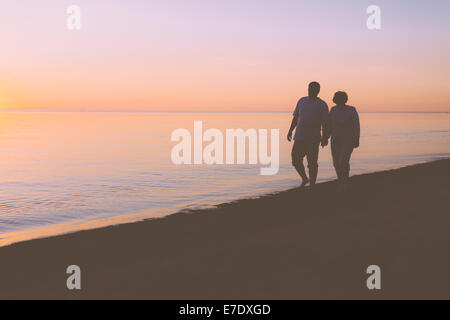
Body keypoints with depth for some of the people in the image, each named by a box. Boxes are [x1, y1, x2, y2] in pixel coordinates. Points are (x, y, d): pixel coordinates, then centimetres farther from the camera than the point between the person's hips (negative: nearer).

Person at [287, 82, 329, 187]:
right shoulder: (302, 101, 11)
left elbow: (324, 123, -4)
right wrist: (290, 131, 11)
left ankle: (312, 184, 9)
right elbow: (296, 117, 17)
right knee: (296, 160, 3)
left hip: (313, 139, -4)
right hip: (299, 137, 4)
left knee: (312, 163, -2)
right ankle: (304, 179, 26)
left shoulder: (322, 105, -2)